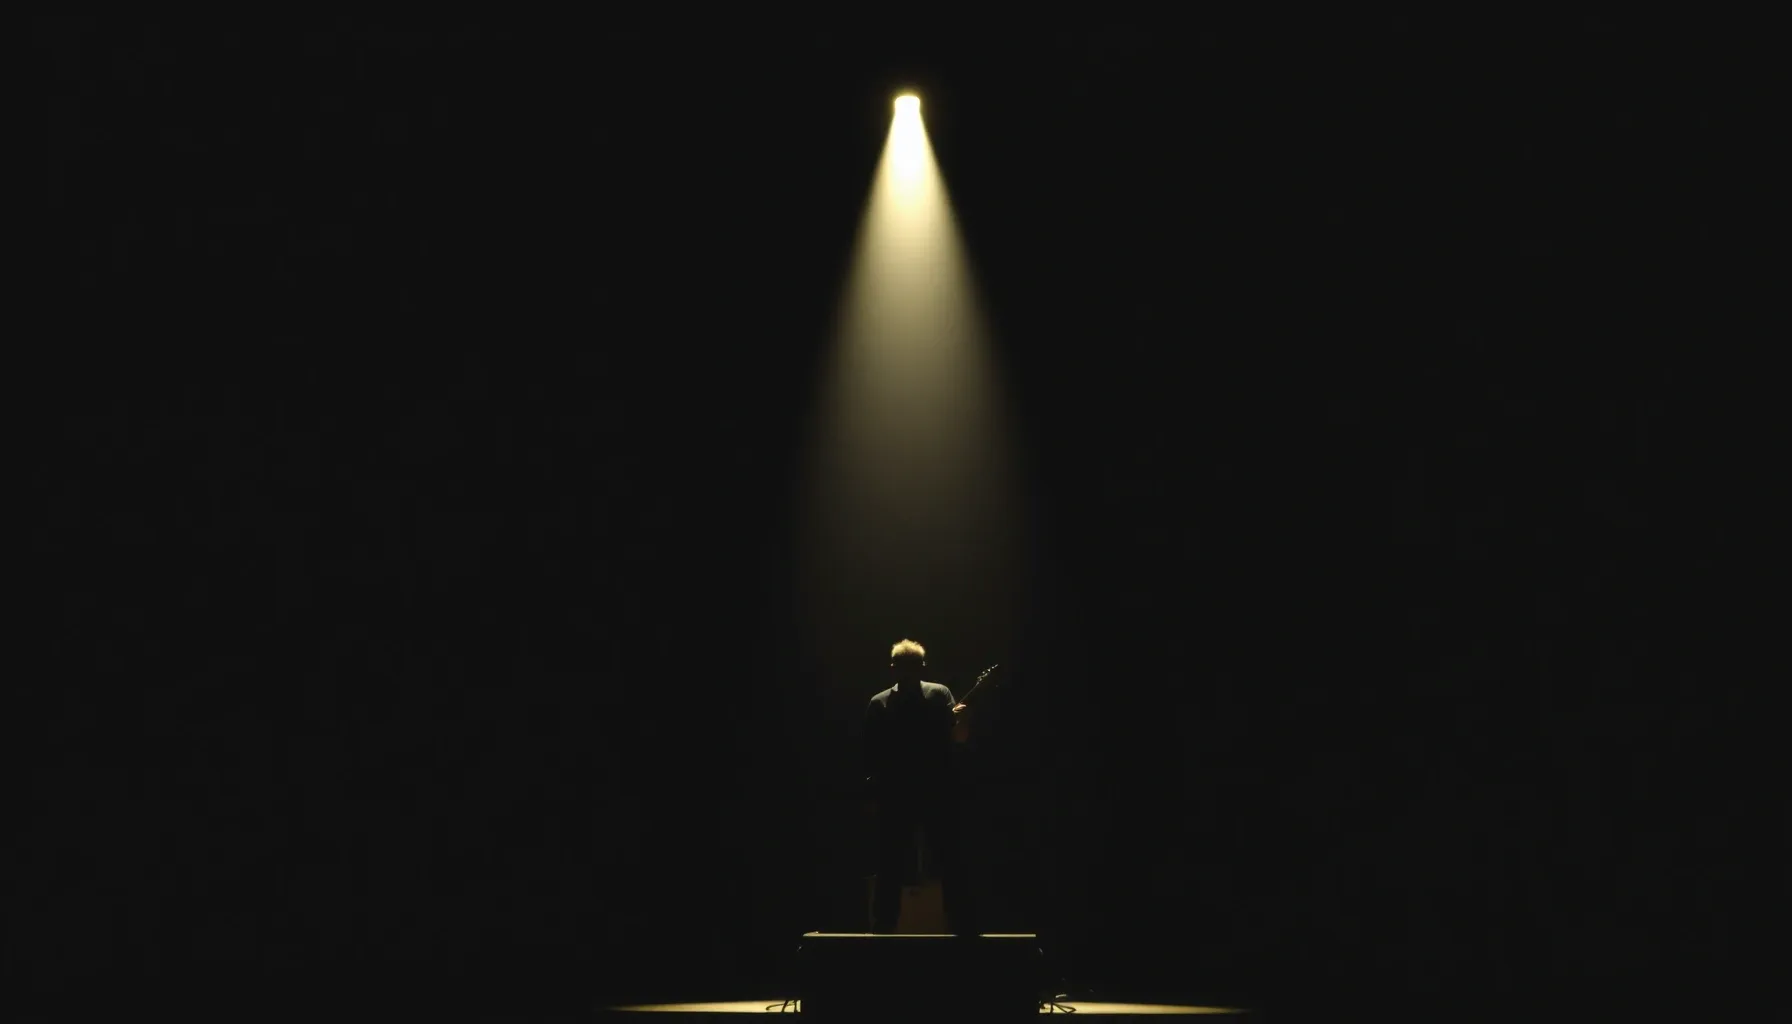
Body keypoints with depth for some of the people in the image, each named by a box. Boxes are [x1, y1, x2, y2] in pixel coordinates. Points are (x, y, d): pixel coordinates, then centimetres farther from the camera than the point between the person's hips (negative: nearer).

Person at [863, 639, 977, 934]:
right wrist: (874, 791, -4)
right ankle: (882, 929, 9)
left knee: (952, 864, -1)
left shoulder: (940, 695, 4)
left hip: (938, 795, 0)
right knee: (891, 866, 3)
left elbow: (959, 738, -5)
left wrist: (961, 722, -26)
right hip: (896, 798, 0)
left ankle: (965, 929, 3)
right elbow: (871, 754, 4)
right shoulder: (879, 705, 5)